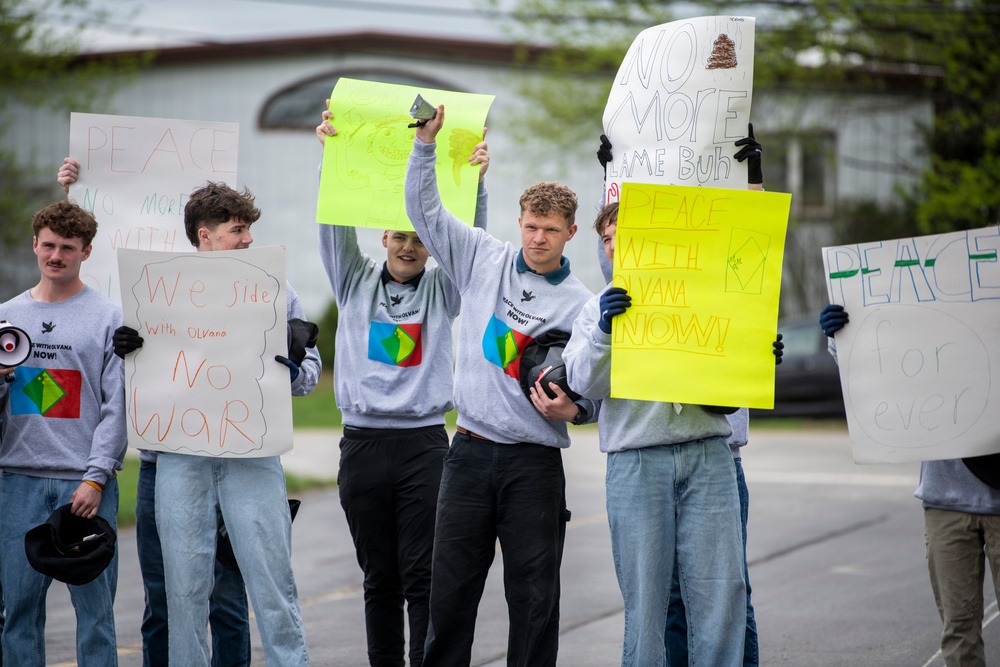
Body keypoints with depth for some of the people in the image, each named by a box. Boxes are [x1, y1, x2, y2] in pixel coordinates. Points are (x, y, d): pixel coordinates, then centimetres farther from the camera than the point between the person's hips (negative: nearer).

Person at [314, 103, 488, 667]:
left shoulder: (442, 288, 8)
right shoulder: (357, 281, 11)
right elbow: (336, 223, -1)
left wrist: (475, 178, -21)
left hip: (423, 444, -1)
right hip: (363, 444, 1)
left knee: (423, 576, -5)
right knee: (379, 577, 6)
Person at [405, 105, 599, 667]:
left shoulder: (580, 304, 1)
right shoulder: (485, 260, 8)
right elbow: (425, 209, 10)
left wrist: (572, 408, -19)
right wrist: (426, 141, 0)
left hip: (535, 465, -2)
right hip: (470, 452, 2)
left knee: (535, 597, 0)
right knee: (451, 588, 4)